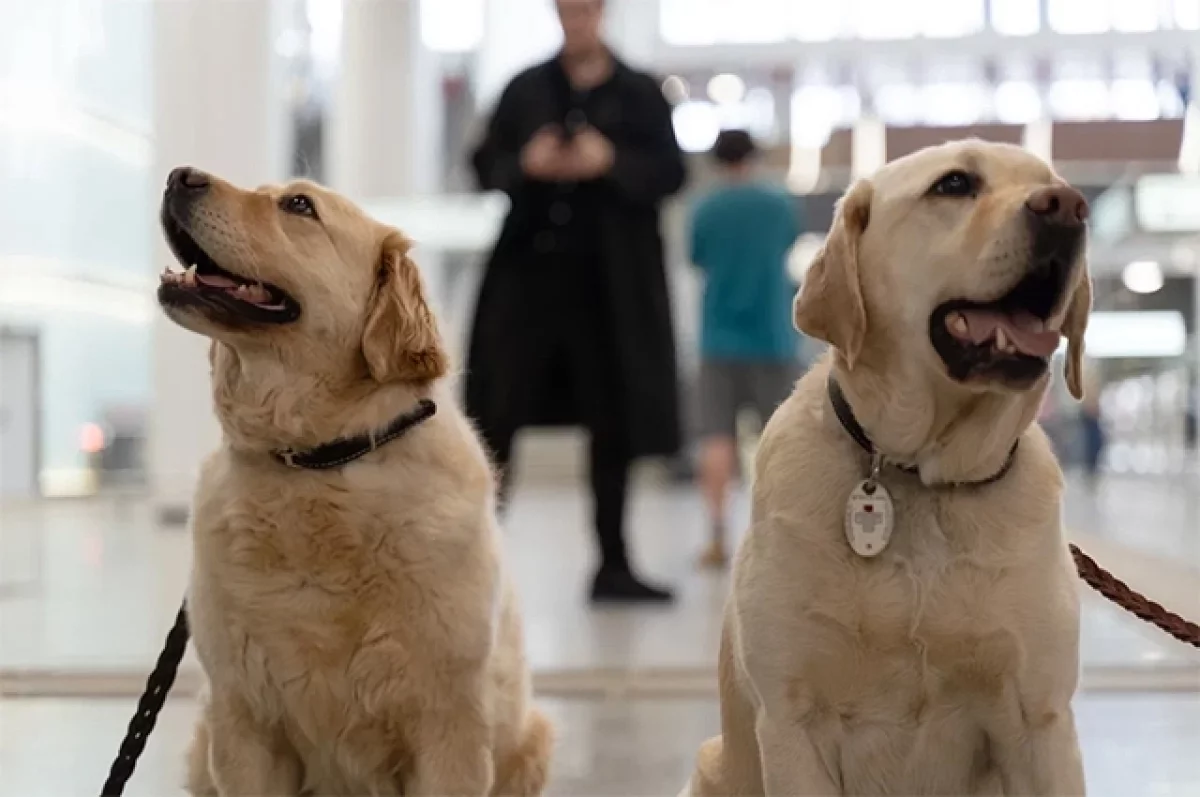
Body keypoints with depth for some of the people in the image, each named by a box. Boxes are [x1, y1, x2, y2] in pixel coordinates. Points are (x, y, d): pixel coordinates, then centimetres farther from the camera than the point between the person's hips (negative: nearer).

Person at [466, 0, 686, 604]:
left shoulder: (641, 93, 6)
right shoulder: (525, 89, 10)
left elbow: (670, 173, 0)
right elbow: (485, 164, 8)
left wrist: (611, 162, -16)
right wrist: (525, 164, -12)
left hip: (611, 281, 0)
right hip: (530, 268, 0)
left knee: (614, 424, 5)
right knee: (496, 414, -4)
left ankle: (613, 564, 16)